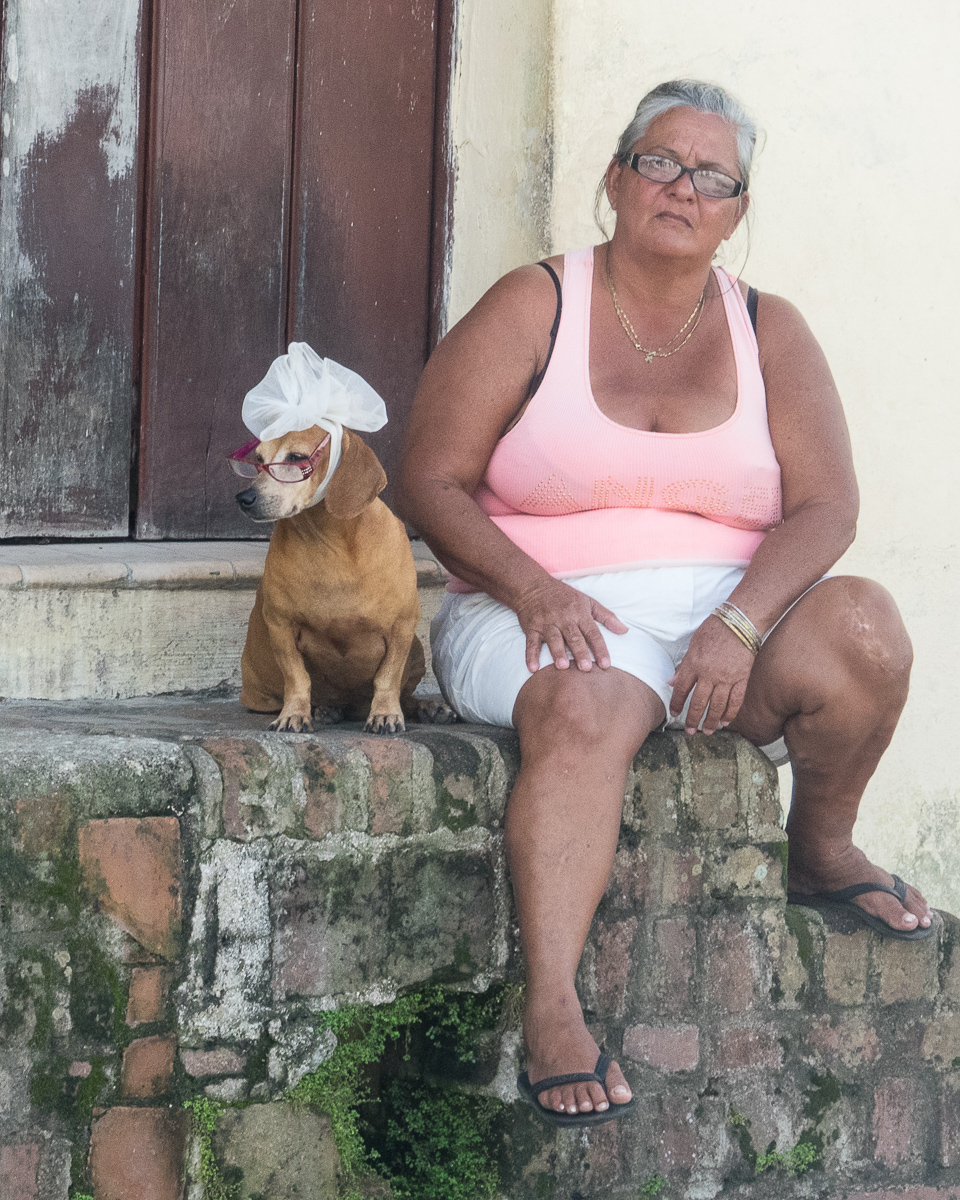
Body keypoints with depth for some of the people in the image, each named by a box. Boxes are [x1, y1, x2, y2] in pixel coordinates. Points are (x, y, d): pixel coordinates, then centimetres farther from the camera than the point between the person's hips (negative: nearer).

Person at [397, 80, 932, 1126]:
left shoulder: (767, 334, 11)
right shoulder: (533, 309, 4)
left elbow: (825, 507, 0)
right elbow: (432, 483, -1)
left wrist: (739, 624, -19)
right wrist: (534, 591, -19)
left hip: (726, 615, 3)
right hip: (551, 615, -3)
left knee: (862, 629, -28)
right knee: (585, 708, -38)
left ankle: (820, 849, 2)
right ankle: (552, 1011, -48)